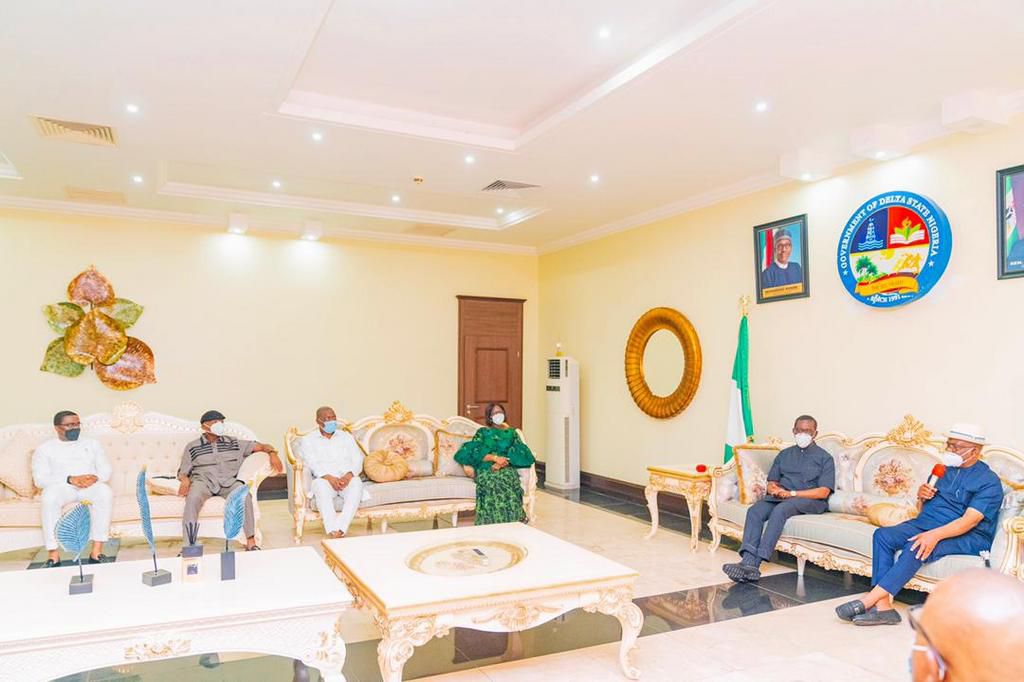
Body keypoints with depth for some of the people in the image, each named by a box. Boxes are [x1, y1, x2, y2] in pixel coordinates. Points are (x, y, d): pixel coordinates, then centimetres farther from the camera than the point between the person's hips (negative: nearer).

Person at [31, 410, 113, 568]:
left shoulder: (92, 444, 20)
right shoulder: (44, 449, 12)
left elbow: (106, 471, 13)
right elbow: (40, 479, -1)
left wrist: (95, 477, -13)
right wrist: (70, 479, -18)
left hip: (90, 486, 1)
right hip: (61, 487, -1)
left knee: (105, 491, -34)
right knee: (50, 496, -37)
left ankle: (97, 550, -37)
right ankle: (53, 553, -36)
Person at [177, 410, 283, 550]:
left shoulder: (233, 443, 13)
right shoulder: (192, 447, 10)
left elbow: (259, 446, 10)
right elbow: (182, 472, 9)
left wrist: (272, 453, -11)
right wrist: (185, 480, -16)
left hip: (228, 482, 1)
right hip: (203, 481, -1)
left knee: (245, 496, -30)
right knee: (192, 499, -35)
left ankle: (251, 542, -27)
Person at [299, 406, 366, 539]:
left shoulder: (346, 436, 22)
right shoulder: (308, 440, 15)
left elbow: (357, 459, 10)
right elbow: (312, 463, -1)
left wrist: (349, 475, -12)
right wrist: (329, 477, -19)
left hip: (347, 478, 1)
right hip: (324, 478, -1)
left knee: (356, 484, -34)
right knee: (321, 486, -37)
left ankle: (340, 528, -44)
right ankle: (333, 531, -46)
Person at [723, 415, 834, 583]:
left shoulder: (824, 458, 8)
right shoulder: (785, 454, 23)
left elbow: (824, 492, -4)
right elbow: (771, 483, 19)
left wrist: (791, 493, -14)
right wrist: (775, 490, -7)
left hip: (810, 500, -4)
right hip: (779, 498, 5)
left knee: (780, 510, -37)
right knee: (755, 511, -28)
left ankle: (756, 563, -44)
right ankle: (748, 562, -43)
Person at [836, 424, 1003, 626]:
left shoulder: (989, 481, -6)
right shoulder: (945, 470, 17)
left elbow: (970, 520, -20)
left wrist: (935, 535, -33)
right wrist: (922, 496, -1)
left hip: (968, 536, -7)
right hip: (926, 524, 7)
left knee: (916, 548, -35)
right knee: (883, 535, -20)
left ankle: (868, 600, -35)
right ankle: (882, 607, -29)